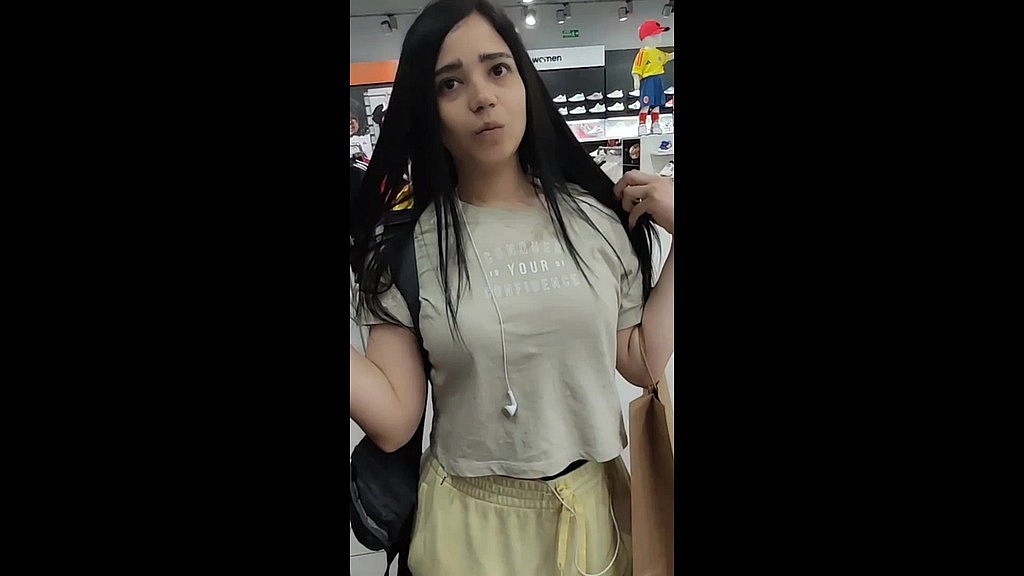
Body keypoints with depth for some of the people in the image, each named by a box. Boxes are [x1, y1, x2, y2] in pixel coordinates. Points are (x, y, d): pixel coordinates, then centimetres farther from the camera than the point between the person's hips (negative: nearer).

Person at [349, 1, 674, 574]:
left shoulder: (596, 215, -5)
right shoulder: (404, 245, -11)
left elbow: (642, 362, -2)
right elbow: (393, 422, -14)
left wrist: (680, 235, -6)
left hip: (594, 505, 3)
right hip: (470, 522, -2)